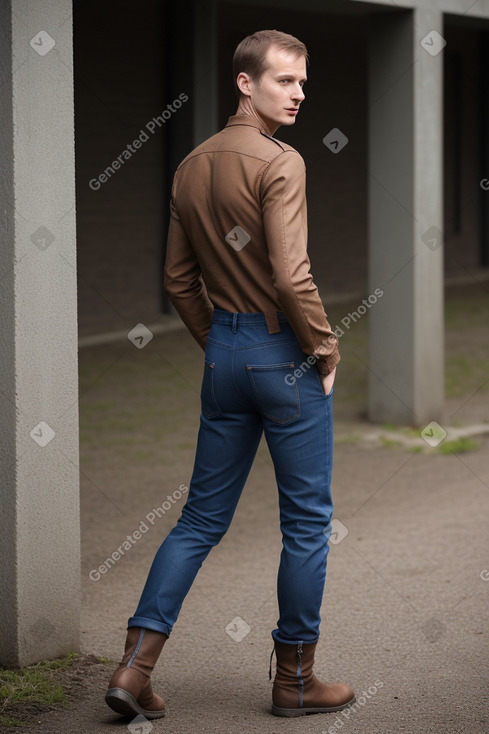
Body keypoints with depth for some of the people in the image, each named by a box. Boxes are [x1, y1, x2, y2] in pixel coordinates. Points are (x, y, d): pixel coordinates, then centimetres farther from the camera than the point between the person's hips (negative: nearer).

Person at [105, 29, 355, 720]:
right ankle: (295, 680, 14)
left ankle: (135, 668, 6)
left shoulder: (192, 166, 9)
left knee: (201, 517, 12)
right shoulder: (279, 163, -15)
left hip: (223, 353, 7)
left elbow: (179, 280, 13)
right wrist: (325, 347, -10)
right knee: (307, 520, 6)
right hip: (285, 353, -7)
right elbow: (292, 276, -23)